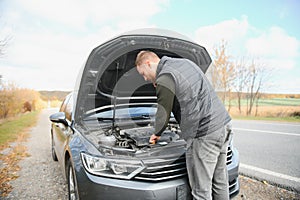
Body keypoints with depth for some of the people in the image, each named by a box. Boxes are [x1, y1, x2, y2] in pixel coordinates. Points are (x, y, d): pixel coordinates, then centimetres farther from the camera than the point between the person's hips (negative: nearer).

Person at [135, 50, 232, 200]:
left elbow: (163, 116, -6)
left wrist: (156, 134, 16)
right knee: (220, 182, 21)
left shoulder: (164, 79, -12)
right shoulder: (185, 62, 15)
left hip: (204, 134, -9)